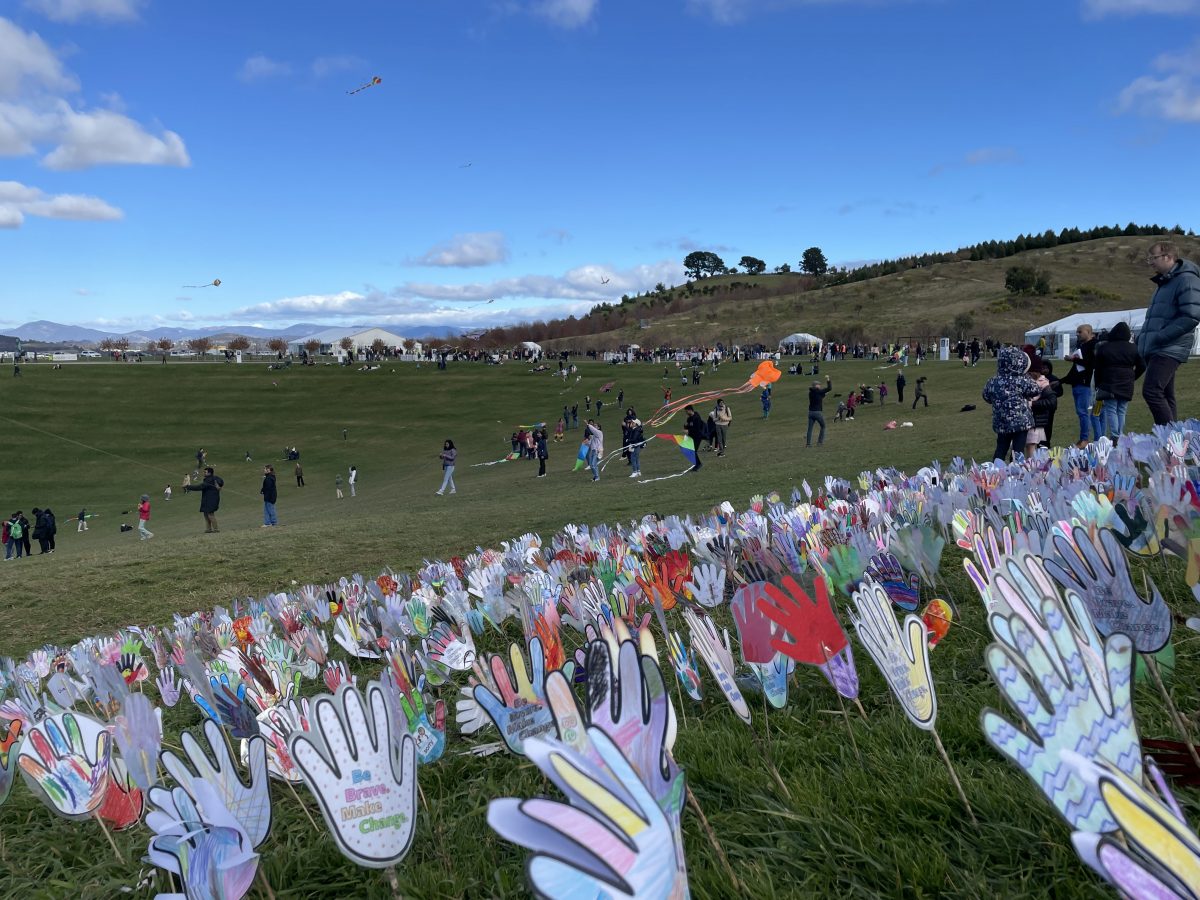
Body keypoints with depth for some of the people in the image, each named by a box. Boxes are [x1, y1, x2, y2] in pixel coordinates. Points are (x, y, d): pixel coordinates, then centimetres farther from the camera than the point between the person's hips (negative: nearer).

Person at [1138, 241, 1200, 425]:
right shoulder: (1163, 282, 21)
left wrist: (1160, 337, -20)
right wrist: (1142, 338, 13)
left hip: (1169, 349, -9)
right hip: (1154, 349, 9)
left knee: (1151, 392, -21)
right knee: (1164, 397, 8)